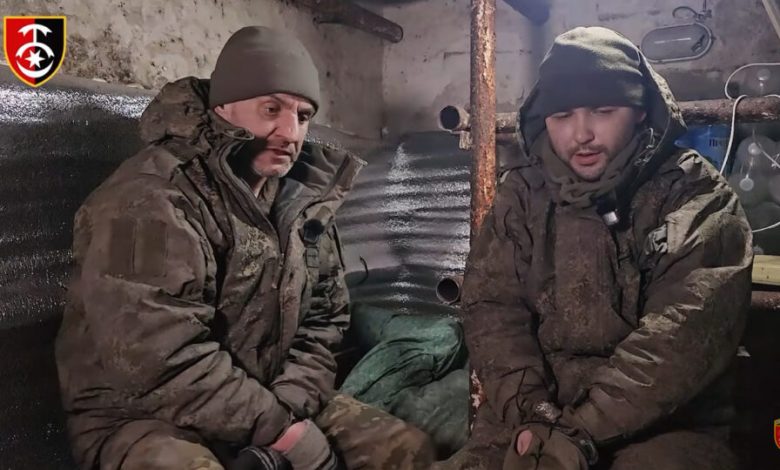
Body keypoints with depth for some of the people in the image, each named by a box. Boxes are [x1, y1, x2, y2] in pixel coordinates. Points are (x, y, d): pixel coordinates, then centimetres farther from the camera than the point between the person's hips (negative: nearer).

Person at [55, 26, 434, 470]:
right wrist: (281, 430, -20)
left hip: (271, 401, 6)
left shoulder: (304, 199, 3)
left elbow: (323, 321, 4)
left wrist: (288, 413, -11)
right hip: (145, 418, -5)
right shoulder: (150, 201, -19)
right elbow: (162, 361, -26)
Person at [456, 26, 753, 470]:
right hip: (536, 409, 2)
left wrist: (580, 430, -21)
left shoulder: (698, 198, -4)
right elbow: (491, 305, -5)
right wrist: (529, 414, -18)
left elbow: (686, 333, -15)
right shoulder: (523, 193, 3)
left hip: (664, 422, -1)